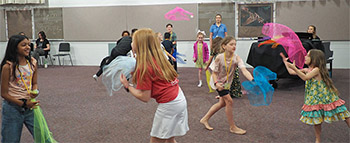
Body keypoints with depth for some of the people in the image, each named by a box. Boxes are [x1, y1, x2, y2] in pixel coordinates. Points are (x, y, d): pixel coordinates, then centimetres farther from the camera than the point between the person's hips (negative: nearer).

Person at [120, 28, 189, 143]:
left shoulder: (144, 67, -18)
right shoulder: (157, 59, 7)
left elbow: (145, 98, -15)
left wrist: (127, 86, -4)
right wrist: (134, 74, 4)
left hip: (169, 105, -9)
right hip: (180, 100, 9)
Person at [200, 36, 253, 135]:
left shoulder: (236, 58, -20)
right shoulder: (219, 58, -24)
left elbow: (244, 70, -34)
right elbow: (214, 73, -15)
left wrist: (252, 80, -51)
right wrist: (216, 83, -34)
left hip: (228, 83, 5)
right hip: (219, 83, -5)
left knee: (222, 103, 16)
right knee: (229, 101, -12)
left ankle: (205, 119, 34)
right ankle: (233, 127, 3)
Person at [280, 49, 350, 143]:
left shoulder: (317, 69, -17)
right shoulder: (307, 70, 6)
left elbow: (305, 77, -32)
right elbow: (291, 72, 11)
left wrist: (294, 67, -37)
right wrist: (285, 62, 14)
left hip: (325, 96, -7)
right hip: (315, 99, 7)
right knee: (316, 119, 9)